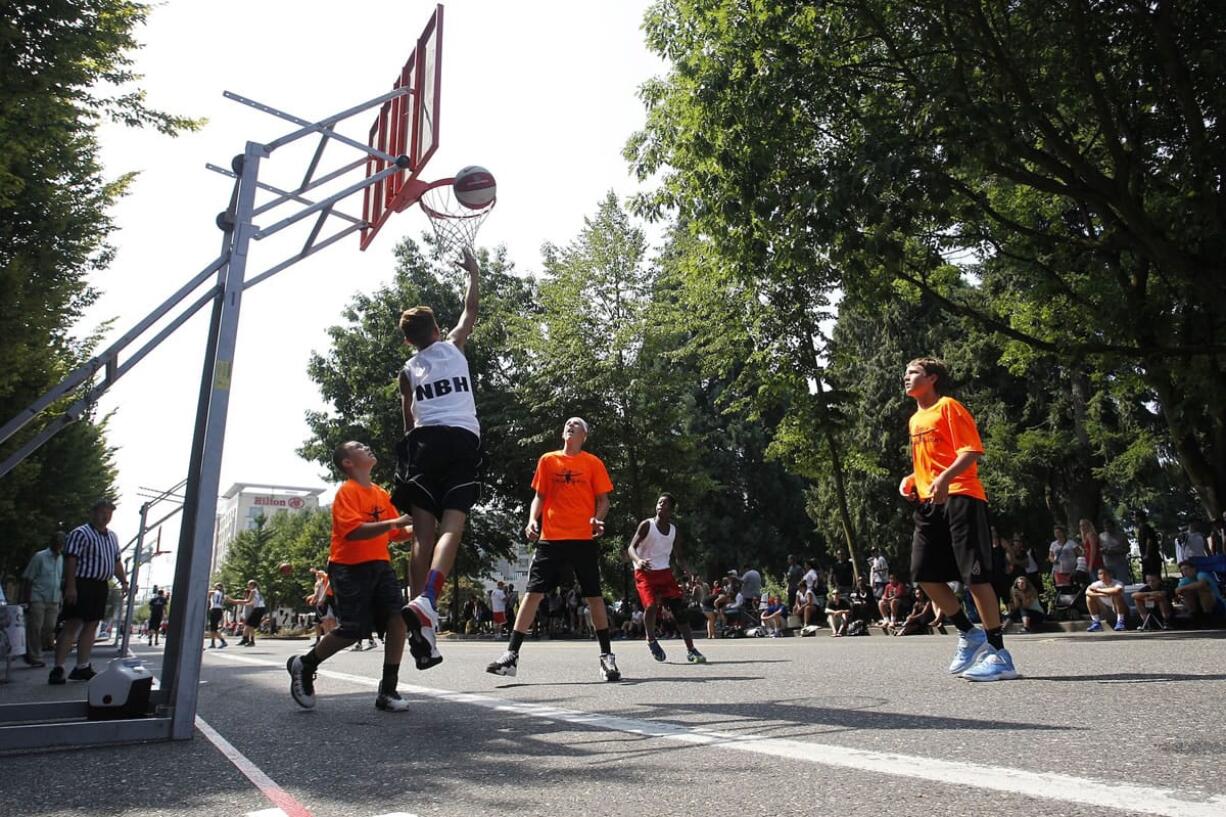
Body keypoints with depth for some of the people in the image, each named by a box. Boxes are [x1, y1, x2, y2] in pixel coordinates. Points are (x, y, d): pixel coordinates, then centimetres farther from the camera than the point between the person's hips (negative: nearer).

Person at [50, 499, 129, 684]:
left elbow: (117, 562, 22)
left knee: (92, 626, 9)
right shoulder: (80, 534, -7)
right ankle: (57, 669, -4)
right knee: (72, 625, -8)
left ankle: (82, 667, 15)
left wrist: (124, 582, 15)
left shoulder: (112, 537, 17)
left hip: (101, 586, 8)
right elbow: (70, 560, -14)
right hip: (81, 584, -8)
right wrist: (70, 586, -21)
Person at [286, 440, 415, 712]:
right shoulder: (347, 492, -8)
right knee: (354, 629, -8)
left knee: (397, 617, -10)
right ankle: (303, 665, 20)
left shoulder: (382, 493, 13)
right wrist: (395, 522, -31)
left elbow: (395, 534, 15)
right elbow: (354, 531, -23)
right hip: (349, 567, -6)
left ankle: (388, 691, -1)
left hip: (380, 564, 6)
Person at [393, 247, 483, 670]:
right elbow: (471, 311, 33)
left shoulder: (408, 369, 22)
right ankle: (426, 602, -33)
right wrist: (473, 274, 43)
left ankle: (421, 616, -9)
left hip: (425, 440, 2)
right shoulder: (453, 346, 18)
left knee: (423, 532, -2)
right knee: (451, 526, -12)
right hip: (463, 439, -2)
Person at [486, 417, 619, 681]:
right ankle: (511, 655, 2)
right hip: (550, 538, 1)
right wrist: (532, 520, -5)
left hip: (583, 538, -1)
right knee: (533, 593, -2)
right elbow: (539, 496, 13)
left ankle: (607, 656, 15)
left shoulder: (593, 463, 6)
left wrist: (598, 519, -14)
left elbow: (603, 500, 6)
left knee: (594, 596, 3)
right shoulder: (548, 460, 11)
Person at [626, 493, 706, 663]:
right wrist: (638, 561, -36)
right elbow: (631, 547, -14)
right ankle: (651, 640, 5)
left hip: (665, 572, 4)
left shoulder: (674, 530, 7)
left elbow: (679, 556, 16)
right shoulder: (646, 525, -7)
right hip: (645, 573, -4)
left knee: (679, 609, -4)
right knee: (651, 606, -23)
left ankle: (691, 650, 2)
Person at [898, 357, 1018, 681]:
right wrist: (912, 479, 10)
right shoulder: (915, 420, 22)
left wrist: (945, 478, -28)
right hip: (929, 504, 8)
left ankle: (999, 654, -2)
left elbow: (973, 451, -12)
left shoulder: (948, 406, -2)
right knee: (925, 574, 2)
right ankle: (970, 635, 17)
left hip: (960, 498, -8)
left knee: (975, 575, -9)